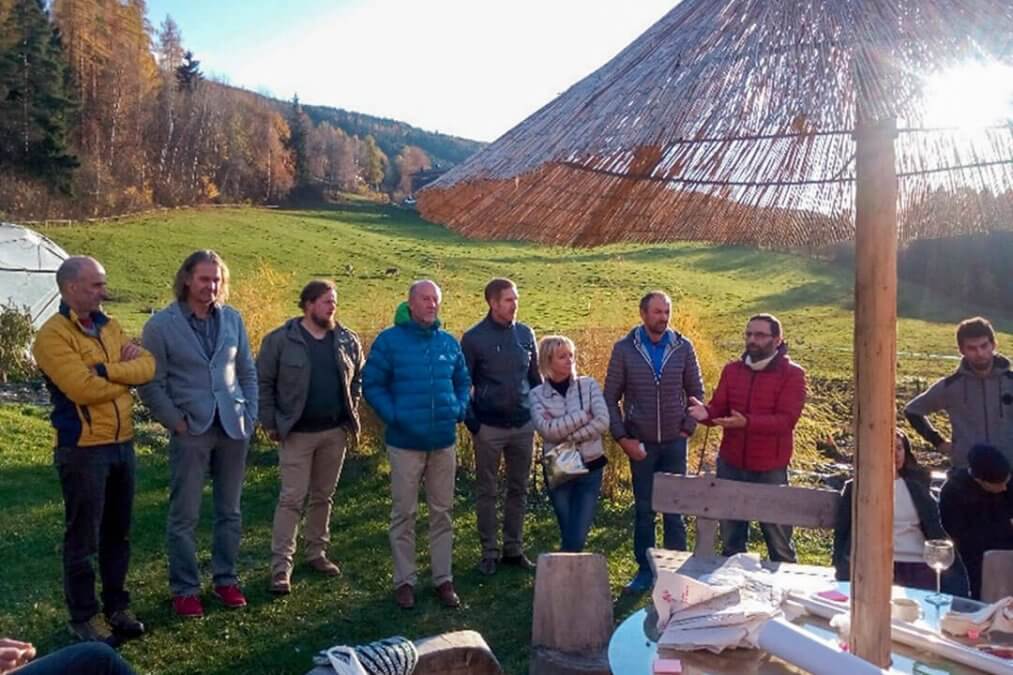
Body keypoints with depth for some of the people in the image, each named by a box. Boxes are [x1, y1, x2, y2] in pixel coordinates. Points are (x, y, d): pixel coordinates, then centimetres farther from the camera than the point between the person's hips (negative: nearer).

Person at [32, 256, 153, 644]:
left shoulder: (108, 326, 11)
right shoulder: (53, 335, -12)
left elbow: (148, 366, 0)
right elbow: (83, 389, -23)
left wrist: (106, 370, -16)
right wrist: (127, 376, -7)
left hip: (122, 444, 7)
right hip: (83, 450, -7)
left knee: (118, 533, 15)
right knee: (83, 538, 5)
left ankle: (116, 606, 28)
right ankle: (84, 616, 18)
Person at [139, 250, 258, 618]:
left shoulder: (232, 319, 5)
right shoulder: (162, 325, -6)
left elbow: (248, 371, 10)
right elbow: (151, 383, -5)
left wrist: (249, 415, 2)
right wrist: (176, 421, -9)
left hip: (233, 428, 4)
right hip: (190, 431, -3)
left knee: (230, 511, 12)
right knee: (184, 516, 4)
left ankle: (226, 579, 25)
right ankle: (184, 589, 18)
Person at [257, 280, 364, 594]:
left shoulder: (348, 340, 4)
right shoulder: (280, 340, -8)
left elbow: (358, 378, 14)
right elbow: (263, 383, -4)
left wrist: (351, 414, 6)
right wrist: (271, 423, -6)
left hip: (335, 432, 4)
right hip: (297, 433, -4)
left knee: (323, 497, 14)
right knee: (291, 498, -3)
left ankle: (316, 553, 29)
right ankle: (281, 566, 4)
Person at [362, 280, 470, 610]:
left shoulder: (449, 343, 7)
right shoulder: (389, 340, -5)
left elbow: (463, 382, 17)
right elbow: (371, 384, -5)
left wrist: (458, 409, 1)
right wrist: (393, 416, -14)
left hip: (444, 442, 4)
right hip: (405, 442, -3)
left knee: (442, 512, 11)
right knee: (404, 514, 4)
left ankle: (443, 578, 22)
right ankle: (404, 580, 18)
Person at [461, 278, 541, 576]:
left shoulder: (525, 334, 3)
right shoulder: (474, 338, -7)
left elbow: (536, 377, 12)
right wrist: (472, 423, -9)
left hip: (524, 426, 3)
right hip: (489, 428, -3)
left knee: (518, 490, 12)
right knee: (486, 492, 8)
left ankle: (514, 548, 25)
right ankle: (489, 552, 20)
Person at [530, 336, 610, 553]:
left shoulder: (588, 385, -1)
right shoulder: (537, 394, -3)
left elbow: (603, 422, -14)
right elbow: (547, 430, -18)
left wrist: (564, 434, -18)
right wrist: (583, 415, -17)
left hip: (590, 467, 0)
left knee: (578, 537, -2)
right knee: (569, 535, 10)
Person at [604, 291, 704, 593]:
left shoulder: (683, 347, -3)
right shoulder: (624, 349, -6)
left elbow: (696, 392, 7)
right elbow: (610, 398, -2)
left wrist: (688, 428, -1)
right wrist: (622, 438, -8)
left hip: (675, 442, 0)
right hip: (640, 444, 0)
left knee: (675, 509, 7)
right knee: (643, 509, 10)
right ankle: (645, 570, 23)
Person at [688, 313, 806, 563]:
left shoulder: (792, 374, -10)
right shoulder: (732, 369, 5)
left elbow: (786, 420, -19)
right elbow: (719, 408, 2)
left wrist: (747, 423, -34)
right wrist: (706, 413, -23)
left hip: (770, 470, -4)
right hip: (730, 465, 5)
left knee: (778, 539, 11)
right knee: (730, 538, 18)